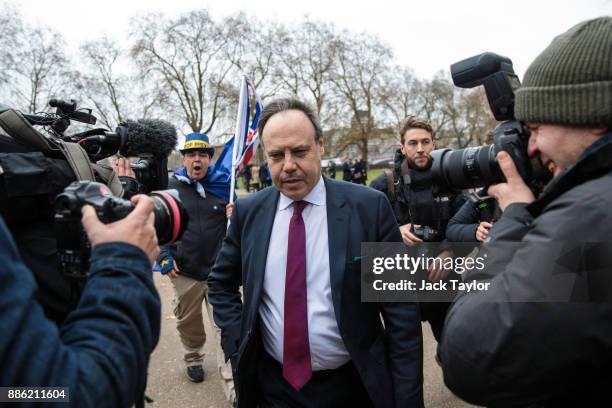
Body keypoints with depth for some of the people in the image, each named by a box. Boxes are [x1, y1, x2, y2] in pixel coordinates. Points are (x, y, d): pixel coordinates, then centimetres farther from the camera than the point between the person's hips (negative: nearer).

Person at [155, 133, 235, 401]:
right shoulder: (170, 187, 0)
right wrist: (164, 257, -4)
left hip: (219, 270, 0)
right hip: (184, 271, 1)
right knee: (188, 322, 18)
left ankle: (232, 386, 6)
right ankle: (193, 359, 46)